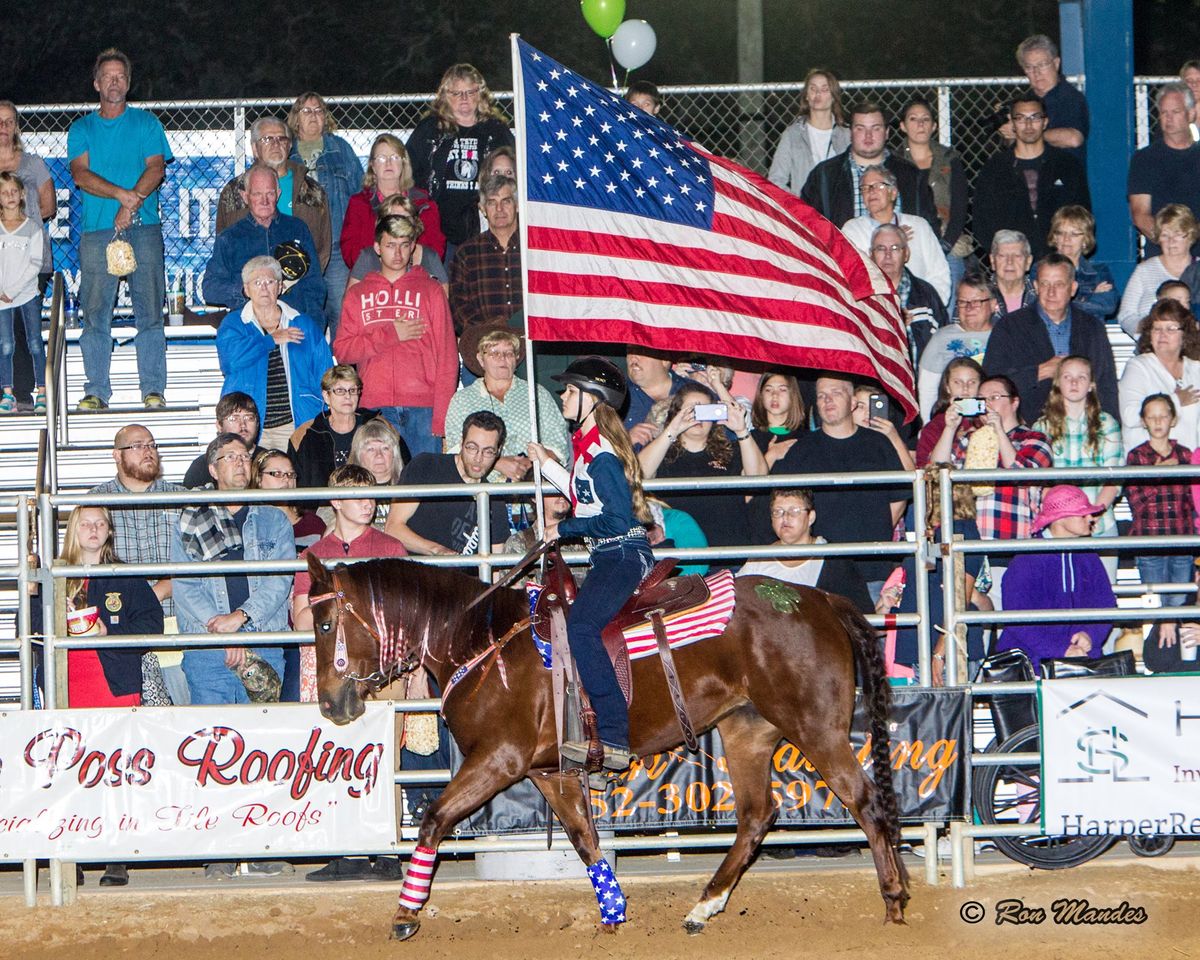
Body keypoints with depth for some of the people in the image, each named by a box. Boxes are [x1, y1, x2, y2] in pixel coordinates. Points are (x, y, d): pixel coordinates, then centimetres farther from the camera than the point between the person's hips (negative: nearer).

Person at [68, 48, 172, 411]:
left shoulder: (146, 123, 12)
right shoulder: (81, 129, 14)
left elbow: (156, 169, 0)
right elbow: (80, 174, -1)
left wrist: (131, 205, -15)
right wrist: (120, 193, -16)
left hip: (143, 228, -1)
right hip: (97, 231, 1)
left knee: (149, 310, -5)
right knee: (95, 312, -3)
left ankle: (153, 389, -4)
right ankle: (96, 391, -1)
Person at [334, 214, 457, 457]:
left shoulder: (430, 290, 11)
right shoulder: (359, 294, 16)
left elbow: (447, 355, 5)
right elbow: (341, 351, 5)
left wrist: (442, 419, -5)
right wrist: (390, 334, -6)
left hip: (422, 405, -1)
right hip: (374, 407, 1)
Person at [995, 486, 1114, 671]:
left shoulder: (1088, 558, 14)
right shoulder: (1026, 561, -5)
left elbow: (1106, 604, 15)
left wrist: (1090, 634, -7)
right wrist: (1061, 651, -19)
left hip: (1082, 655, 4)